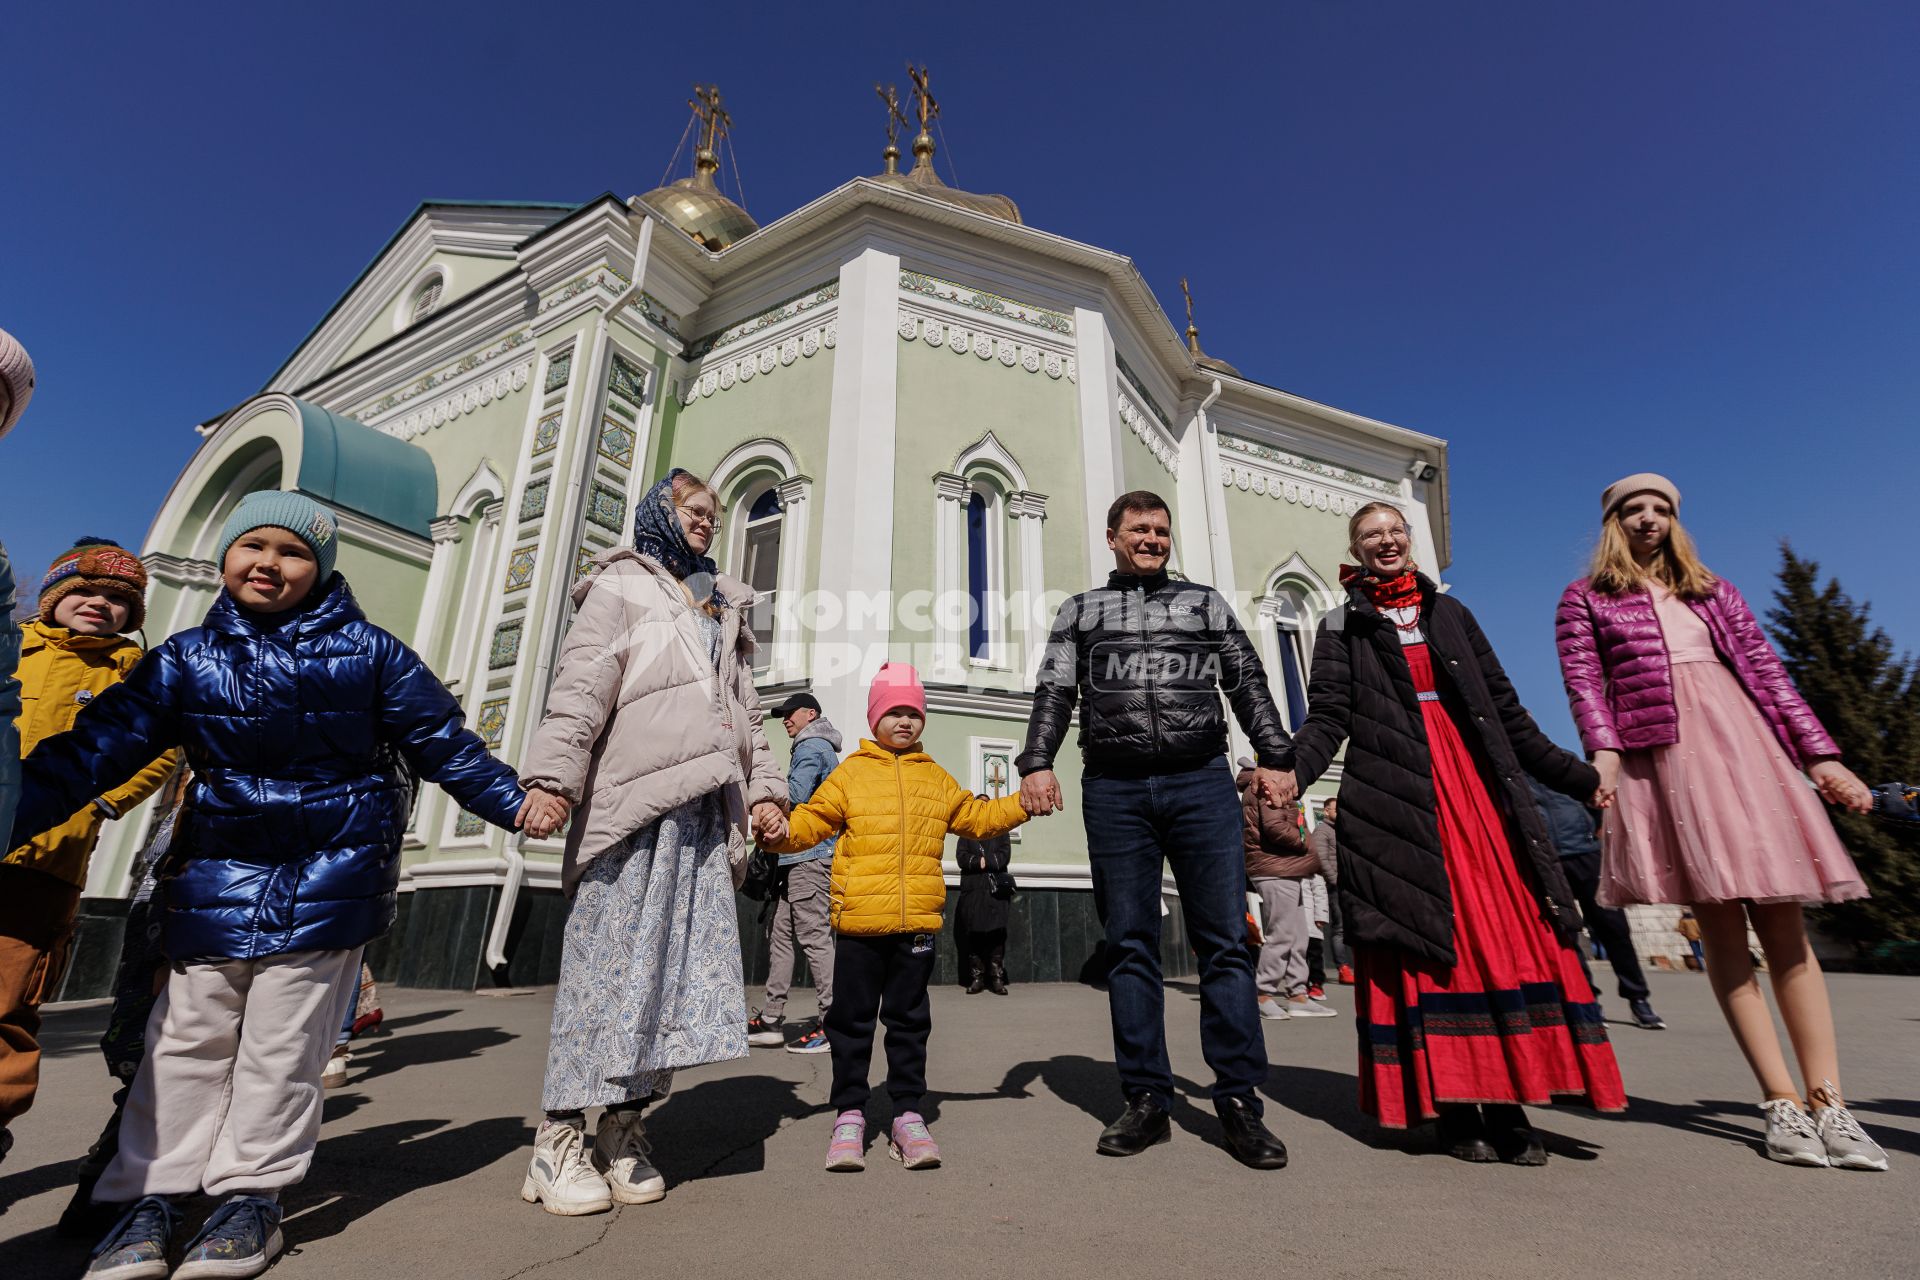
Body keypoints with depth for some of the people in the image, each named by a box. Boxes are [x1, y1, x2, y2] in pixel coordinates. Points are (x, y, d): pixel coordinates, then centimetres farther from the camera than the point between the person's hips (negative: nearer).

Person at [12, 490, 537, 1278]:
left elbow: (441, 740, -1)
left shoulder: (367, 653, -3)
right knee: (187, 1039, 9)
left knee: (281, 1047, 4)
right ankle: (148, 1196, 25)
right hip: (215, 876, 3)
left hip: (329, 879, -3)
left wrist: (510, 802, -4)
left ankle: (251, 1195, 19)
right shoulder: (186, 659, 4)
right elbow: (95, 749, 3)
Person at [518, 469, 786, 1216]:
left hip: (704, 811, 6)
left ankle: (623, 1130, 16)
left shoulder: (724, 609, 27)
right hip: (631, 801, -6)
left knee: (683, 963, 4)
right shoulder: (620, 588, 8)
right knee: (610, 960, -5)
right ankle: (559, 1140, 9)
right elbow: (580, 686, -5)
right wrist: (552, 773, -17)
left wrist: (761, 784, 13)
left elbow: (744, 709, 24)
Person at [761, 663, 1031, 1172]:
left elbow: (977, 817, 19)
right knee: (852, 1019, 8)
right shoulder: (851, 772, 3)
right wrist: (782, 833, -19)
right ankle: (849, 1115, 23)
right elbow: (813, 819, 0)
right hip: (858, 921, -2)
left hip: (917, 922, 3)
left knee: (909, 1019, 12)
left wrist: (1023, 803, 10)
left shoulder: (936, 778, 13)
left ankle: (908, 1114, 25)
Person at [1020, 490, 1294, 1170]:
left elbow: (1249, 684, 15)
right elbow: (1053, 694, 8)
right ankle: (1147, 1100, 14)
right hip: (1114, 792, 0)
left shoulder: (1206, 602, 18)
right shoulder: (1079, 611, 16)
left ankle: (1239, 1101, 11)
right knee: (1129, 946, 3)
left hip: (1203, 783, 1)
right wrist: (1037, 763, -5)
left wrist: (1273, 757, 4)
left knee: (1225, 941, 0)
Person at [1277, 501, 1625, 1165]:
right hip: (1396, 797, -3)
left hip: (1474, 786, 3)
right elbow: (1328, 716, -3)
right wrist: (1290, 773, -21)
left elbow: (1504, 707, 17)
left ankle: (1507, 1105, 7)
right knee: (1426, 942, -4)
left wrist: (1576, 775, 14)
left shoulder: (1449, 613, 18)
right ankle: (1452, 1107, 4)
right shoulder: (1343, 627, 9)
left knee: (1502, 935, -3)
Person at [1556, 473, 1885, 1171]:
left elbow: (1767, 672, 17)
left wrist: (1821, 755, 8)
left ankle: (1828, 1102, 1)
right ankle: (1782, 1102, -3)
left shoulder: (1713, 591, 23)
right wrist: (1603, 754, -15)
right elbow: (1585, 683, 0)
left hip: (1742, 745, 4)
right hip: (1657, 759, -4)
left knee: (1785, 923, -2)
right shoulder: (1585, 600, 11)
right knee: (1721, 924, -7)